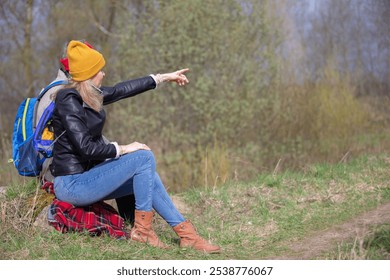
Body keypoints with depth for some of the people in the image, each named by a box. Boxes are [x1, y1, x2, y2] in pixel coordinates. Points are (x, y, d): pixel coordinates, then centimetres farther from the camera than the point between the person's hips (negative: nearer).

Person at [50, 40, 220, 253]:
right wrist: (123, 149, -14)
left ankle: (186, 233, 11)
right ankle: (142, 229, -4)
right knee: (144, 158, -12)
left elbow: (122, 90, 20)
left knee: (148, 177, 7)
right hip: (72, 184, -9)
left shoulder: (89, 96, 9)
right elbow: (85, 147, -24)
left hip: (85, 176, 9)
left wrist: (163, 78, 27)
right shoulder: (69, 100, -19)